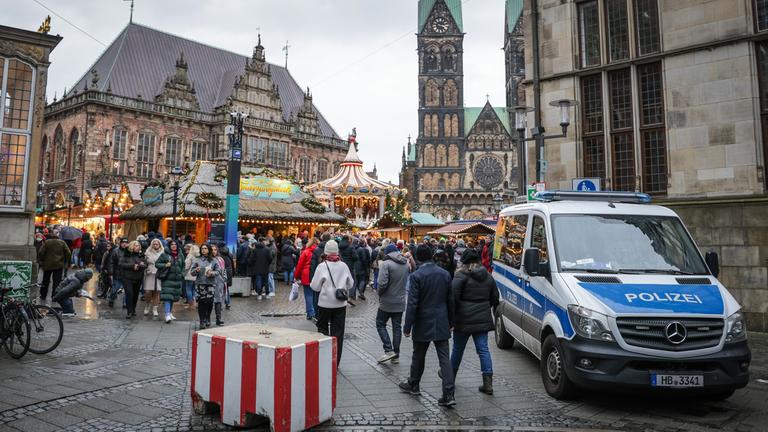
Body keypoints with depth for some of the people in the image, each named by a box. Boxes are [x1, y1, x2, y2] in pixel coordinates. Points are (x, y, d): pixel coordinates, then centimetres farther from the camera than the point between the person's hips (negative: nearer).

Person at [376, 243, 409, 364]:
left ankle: (389, 350, -1)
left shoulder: (386, 263, -15)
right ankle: (396, 355, 17)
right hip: (400, 302, 6)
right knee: (397, 327, 12)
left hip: (387, 301, -6)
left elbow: (383, 283, -22)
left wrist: (380, 294, -6)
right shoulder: (406, 264, 5)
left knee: (380, 324, 9)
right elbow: (407, 281, 8)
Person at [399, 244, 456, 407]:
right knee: (444, 358, 3)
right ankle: (448, 394, -1)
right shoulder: (445, 274, 3)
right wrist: (450, 321, 20)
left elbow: (412, 303, -15)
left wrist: (407, 326, -10)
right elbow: (450, 300, 10)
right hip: (442, 324, 3)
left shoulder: (416, 276, -13)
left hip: (423, 323, -3)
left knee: (418, 356, 14)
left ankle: (413, 385, 33)